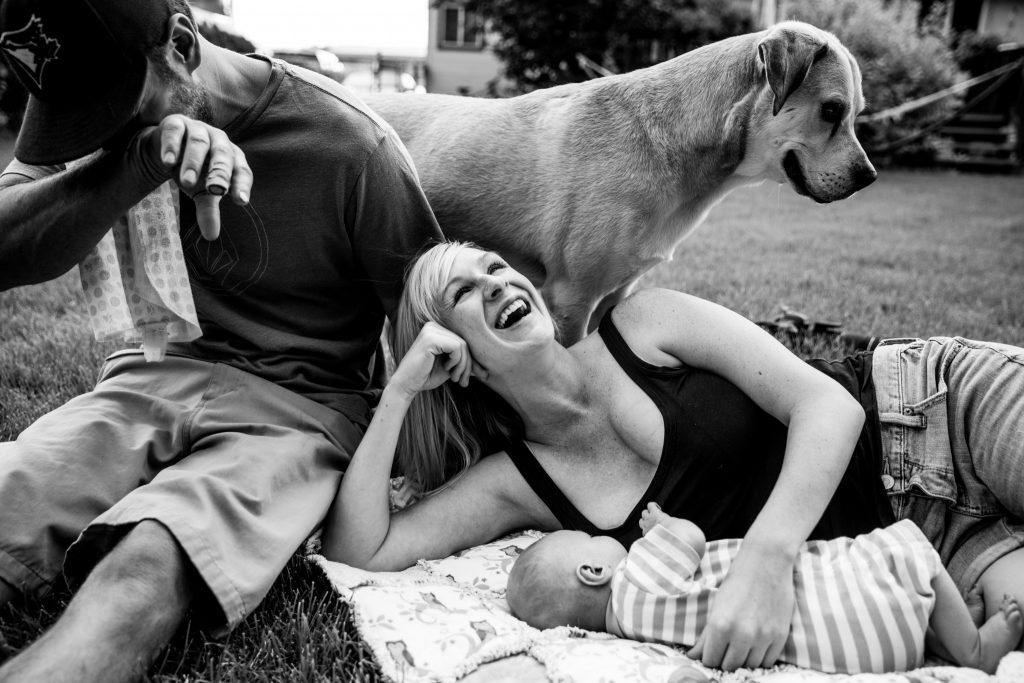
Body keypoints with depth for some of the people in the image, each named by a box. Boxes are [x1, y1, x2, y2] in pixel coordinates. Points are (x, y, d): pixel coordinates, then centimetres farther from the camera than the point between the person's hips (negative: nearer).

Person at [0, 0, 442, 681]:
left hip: (302, 405, -4)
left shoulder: (349, 145, -15)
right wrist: (136, 161, -27)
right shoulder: (121, 111, 1)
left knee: (144, 574, -32)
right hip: (174, 371, 5)